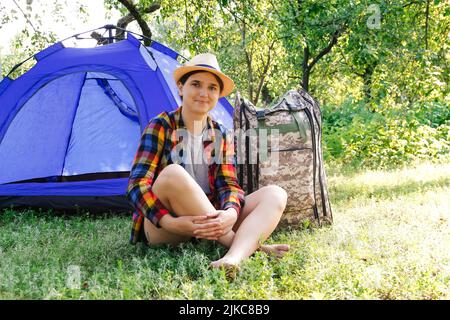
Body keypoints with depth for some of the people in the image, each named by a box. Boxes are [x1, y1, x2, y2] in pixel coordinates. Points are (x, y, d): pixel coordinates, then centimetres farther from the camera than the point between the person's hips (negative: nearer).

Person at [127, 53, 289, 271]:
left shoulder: (220, 136, 8)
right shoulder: (161, 126, -6)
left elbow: (228, 184, -3)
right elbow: (137, 185, -14)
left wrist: (231, 213, -28)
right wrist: (169, 222, -30)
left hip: (209, 223, 5)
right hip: (162, 232, -4)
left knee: (275, 194, -13)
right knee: (173, 174, -35)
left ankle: (234, 257, -42)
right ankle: (249, 244, -27)